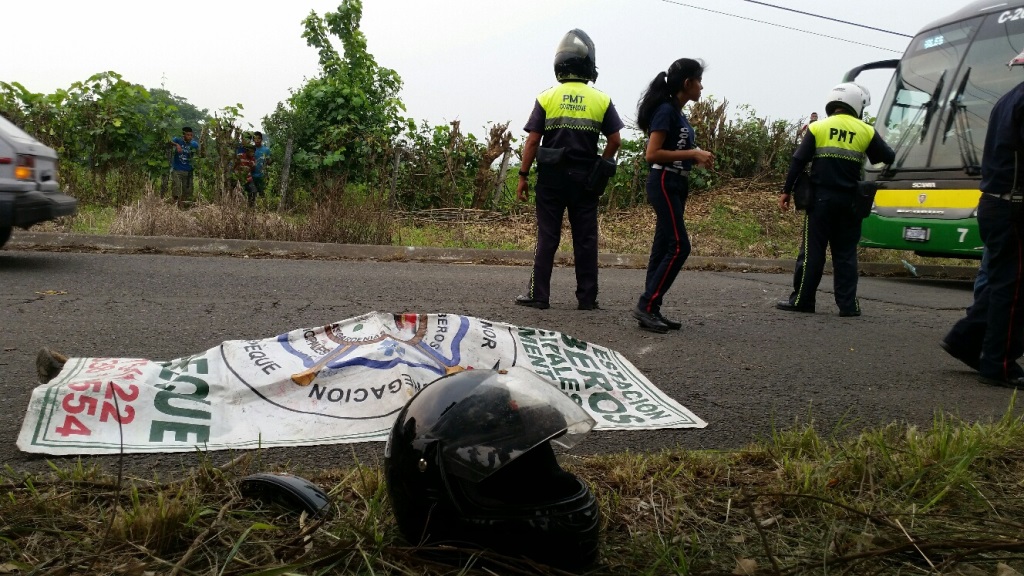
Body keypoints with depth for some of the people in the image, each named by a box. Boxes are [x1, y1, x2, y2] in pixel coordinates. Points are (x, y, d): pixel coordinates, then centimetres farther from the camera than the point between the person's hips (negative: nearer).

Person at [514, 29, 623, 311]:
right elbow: (615, 140, -1)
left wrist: (523, 176, 0)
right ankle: (587, 297, 11)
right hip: (585, 178, 1)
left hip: (551, 177, -1)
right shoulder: (601, 100, 1)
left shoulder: (546, 98, -2)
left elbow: (532, 141, -5)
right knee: (585, 239, 6)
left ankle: (539, 295, 7)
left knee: (547, 237, 5)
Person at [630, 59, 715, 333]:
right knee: (679, 246, -12)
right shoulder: (666, 110, -14)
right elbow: (652, 154, -20)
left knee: (663, 247, 7)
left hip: (676, 184, 10)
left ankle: (651, 309, 10)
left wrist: (697, 157, 6)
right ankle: (646, 305, -8)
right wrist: (692, 154, -18)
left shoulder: (678, 112, 14)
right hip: (664, 183, -10)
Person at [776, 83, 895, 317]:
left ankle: (802, 300, 5)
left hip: (821, 198, -1)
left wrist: (786, 190, 3)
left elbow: (798, 161, -3)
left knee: (812, 250, 3)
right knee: (845, 253, 8)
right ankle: (848, 304, 9)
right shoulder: (866, 132, 4)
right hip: (849, 200, 1)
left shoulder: (817, 127, 2)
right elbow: (889, 159, 8)